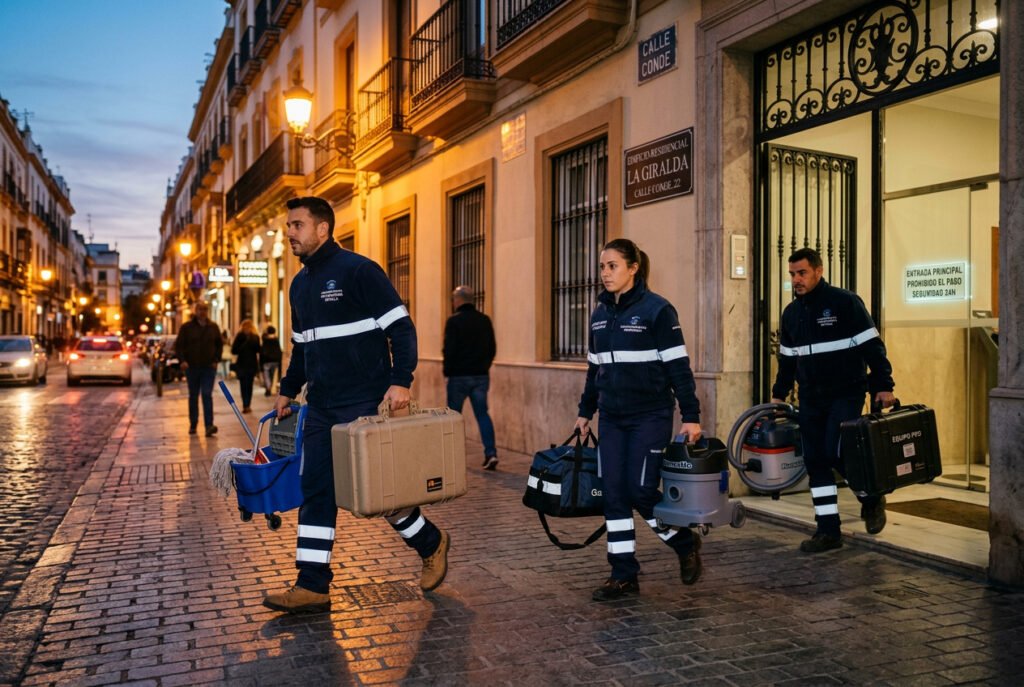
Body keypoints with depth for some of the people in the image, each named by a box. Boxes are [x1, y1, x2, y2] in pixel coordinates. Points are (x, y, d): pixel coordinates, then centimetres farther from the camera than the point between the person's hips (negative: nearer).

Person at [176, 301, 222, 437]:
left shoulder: (213, 327, 6)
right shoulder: (187, 327, 1)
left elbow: (219, 345, 14)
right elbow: (179, 345, 2)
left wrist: (216, 360, 3)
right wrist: (182, 360, -11)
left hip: (209, 367, 0)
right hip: (192, 367, 0)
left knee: (207, 395, -9)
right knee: (193, 396, 10)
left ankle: (209, 425, -16)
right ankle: (193, 425, 20)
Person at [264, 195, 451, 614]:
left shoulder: (358, 271, -9)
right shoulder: (300, 284, 15)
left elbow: (401, 327, -13)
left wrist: (400, 381, -22)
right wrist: (288, 390, 22)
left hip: (364, 404, -8)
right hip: (321, 407, 8)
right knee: (316, 492, 5)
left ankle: (431, 543, 23)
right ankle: (312, 586, 12)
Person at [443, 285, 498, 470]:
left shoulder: (454, 321, -10)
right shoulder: (485, 320, 6)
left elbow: (449, 350, -12)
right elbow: (492, 348, 10)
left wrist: (447, 371, 2)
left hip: (459, 376, -4)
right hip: (481, 376, 4)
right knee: (482, 414, 7)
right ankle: (491, 453, -5)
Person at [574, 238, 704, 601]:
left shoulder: (657, 309, -9)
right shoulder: (600, 313, 10)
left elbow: (678, 366, -11)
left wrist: (691, 416, -13)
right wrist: (585, 411, 19)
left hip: (650, 417, -6)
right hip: (611, 418, 6)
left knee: (640, 490, -6)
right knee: (613, 494, 4)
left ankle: (686, 543, 22)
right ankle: (623, 575, 14)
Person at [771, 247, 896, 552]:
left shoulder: (845, 302, -8)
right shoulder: (791, 312, 10)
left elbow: (872, 346, -10)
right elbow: (787, 358, 19)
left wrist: (884, 386, -14)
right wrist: (778, 394, 18)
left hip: (846, 393, -6)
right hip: (810, 399, 6)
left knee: (835, 453, -15)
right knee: (815, 462, 3)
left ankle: (871, 498, 15)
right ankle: (828, 531, 11)